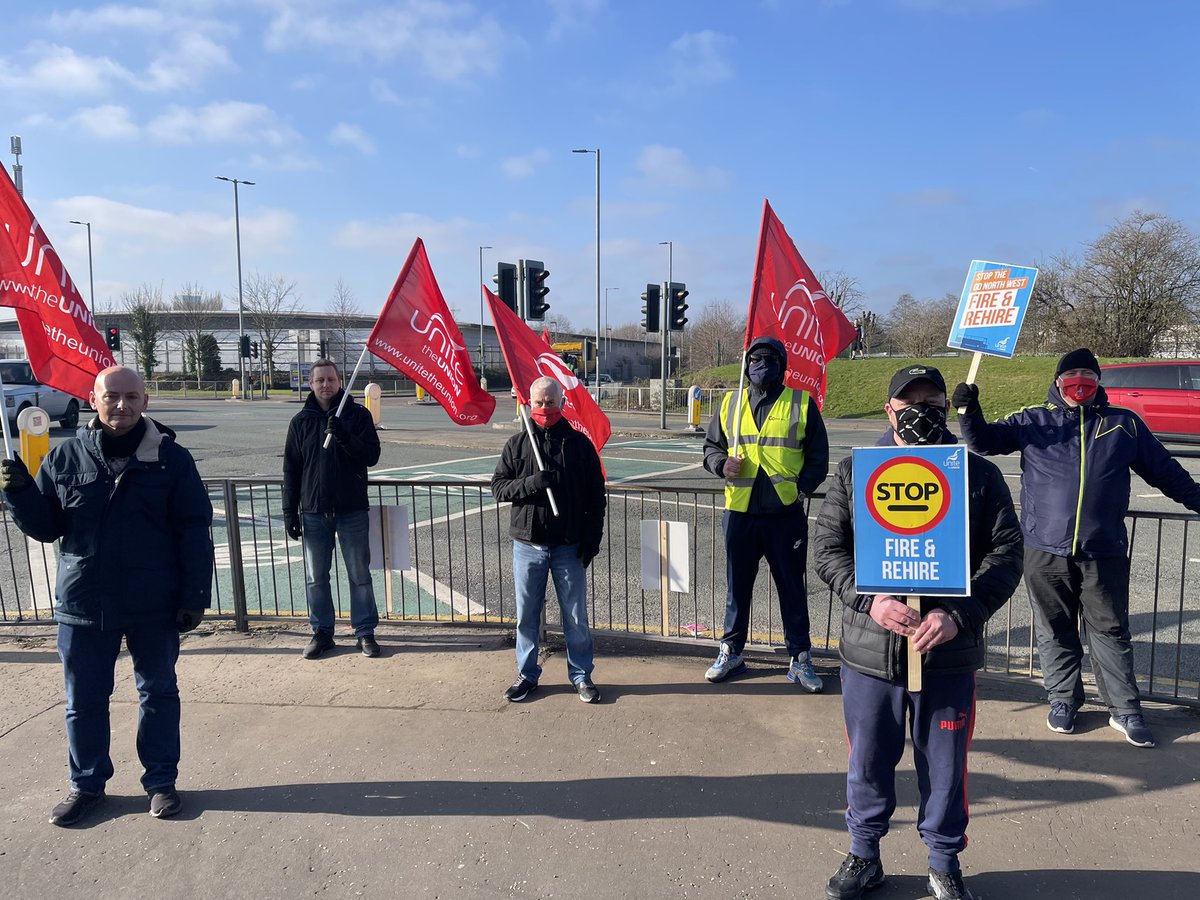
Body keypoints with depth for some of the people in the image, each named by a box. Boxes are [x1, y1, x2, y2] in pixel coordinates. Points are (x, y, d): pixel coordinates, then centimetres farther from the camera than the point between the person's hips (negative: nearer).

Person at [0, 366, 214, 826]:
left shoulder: (172, 458, -6)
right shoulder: (64, 457, 1)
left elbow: (195, 532, -6)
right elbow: (45, 527, 7)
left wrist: (194, 596, -9)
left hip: (154, 606, -2)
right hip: (82, 603, 2)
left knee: (159, 692, 11)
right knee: (83, 700, 14)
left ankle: (161, 780, 27)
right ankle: (86, 784, 33)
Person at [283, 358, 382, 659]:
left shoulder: (358, 415, -1)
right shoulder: (301, 421, 5)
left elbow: (371, 456, -9)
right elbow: (291, 469, 6)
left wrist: (344, 437, -25)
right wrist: (289, 511, 2)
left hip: (352, 510, -2)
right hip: (313, 512, 2)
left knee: (360, 575, 6)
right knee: (315, 578, 10)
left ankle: (365, 631, 17)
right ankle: (322, 632, 24)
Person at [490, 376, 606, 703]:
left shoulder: (579, 443, 1)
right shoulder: (517, 444, 4)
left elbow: (596, 496, 2)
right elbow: (498, 487, 1)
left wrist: (592, 539, -4)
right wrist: (531, 483, -17)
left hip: (569, 547, -1)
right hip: (528, 544, 1)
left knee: (575, 616, 7)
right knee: (526, 615, 11)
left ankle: (581, 675, 23)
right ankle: (527, 674, 27)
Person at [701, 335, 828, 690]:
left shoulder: (802, 404, 3)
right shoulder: (730, 404, 10)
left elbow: (818, 458, 4)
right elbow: (711, 446, 17)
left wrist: (800, 488, -10)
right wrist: (722, 464, -5)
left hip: (786, 514, -2)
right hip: (740, 512, 2)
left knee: (792, 587, 7)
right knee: (737, 585, 12)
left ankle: (800, 658, 20)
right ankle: (731, 652, 26)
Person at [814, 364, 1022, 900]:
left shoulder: (980, 477, 1)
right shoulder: (854, 473, 2)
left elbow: (1005, 555, -2)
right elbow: (827, 547, 0)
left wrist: (960, 615, -16)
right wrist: (869, 600, -16)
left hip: (950, 655, 0)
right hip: (869, 651, 1)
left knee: (945, 769, 15)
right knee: (868, 763, 16)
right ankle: (864, 855, 39)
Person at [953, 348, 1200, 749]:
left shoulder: (1124, 424, 8)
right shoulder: (1032, 421, 4)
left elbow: (1165, 471, 15)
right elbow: (986, 441, -2)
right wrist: (969, 411, -20)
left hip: (1104, 551, 1)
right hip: (1046, 549, 0)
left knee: (1111, 630, 8)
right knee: (1055, 630, 11)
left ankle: (1125, 709, 21)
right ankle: (1063, 700, 26)